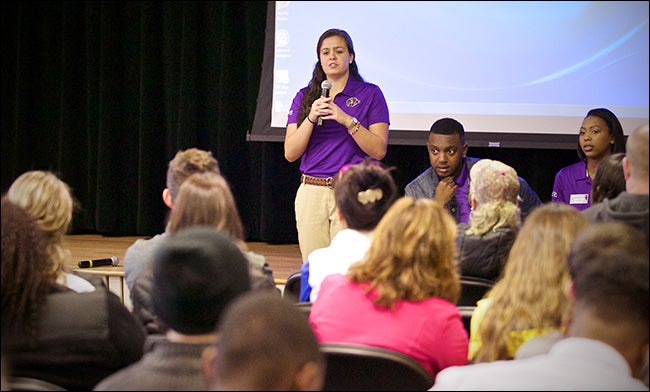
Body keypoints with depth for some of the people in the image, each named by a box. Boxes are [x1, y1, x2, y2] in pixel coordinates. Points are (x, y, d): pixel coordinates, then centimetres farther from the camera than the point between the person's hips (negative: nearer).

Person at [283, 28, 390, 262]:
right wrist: (311, 118, -9)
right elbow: (290, 153, 4)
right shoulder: (304, 97, 12)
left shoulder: (370, 94, 4)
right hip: (311, 192, 3)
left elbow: (379, 150, -4)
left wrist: (348, 121, -15)